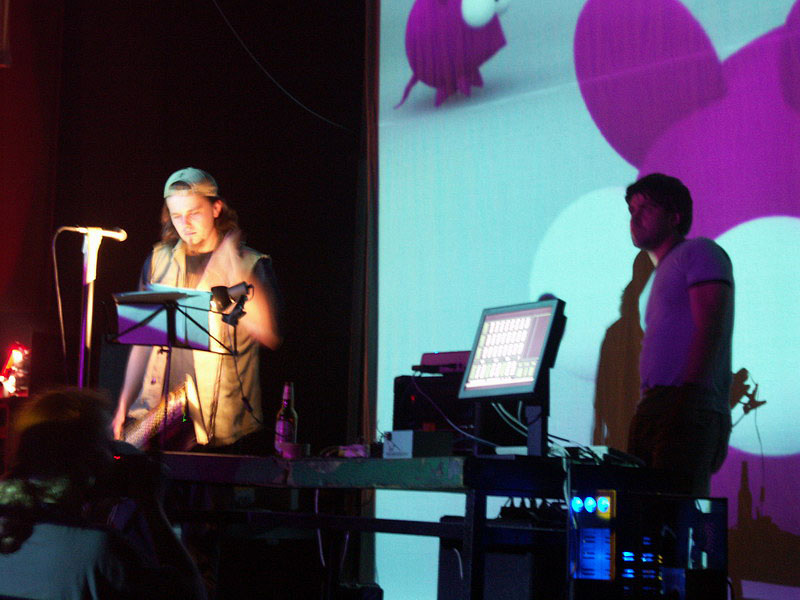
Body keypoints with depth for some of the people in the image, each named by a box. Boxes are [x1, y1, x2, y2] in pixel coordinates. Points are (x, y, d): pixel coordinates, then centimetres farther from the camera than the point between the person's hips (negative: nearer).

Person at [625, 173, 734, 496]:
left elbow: (710, 330, -10)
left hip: (689, 411, -8)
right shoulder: (660, 275, 31)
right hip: (651, 409, 9)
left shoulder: (698, 252, 3)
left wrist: (687, 397, -20)